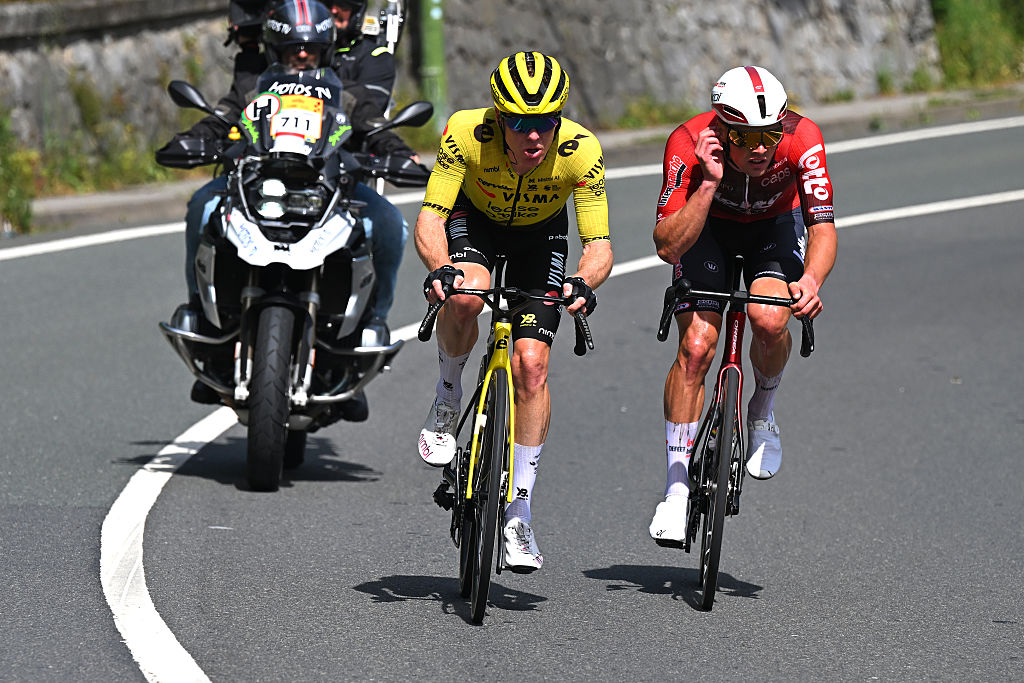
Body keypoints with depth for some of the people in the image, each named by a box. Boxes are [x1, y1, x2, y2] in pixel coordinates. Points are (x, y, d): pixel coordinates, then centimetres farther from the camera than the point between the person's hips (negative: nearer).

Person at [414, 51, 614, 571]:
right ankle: (448, 395, -4)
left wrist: (583, 282, -52)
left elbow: (599, 245, -30)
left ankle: (518, 513, 0)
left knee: (531, 365, -12)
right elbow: (430, 217, -33)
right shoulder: (467, 134, -35)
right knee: (465, 297, -35)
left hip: (540, 236, 1)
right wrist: (439, 267, -54)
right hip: (474, 221, -1)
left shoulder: (581, 151, -33)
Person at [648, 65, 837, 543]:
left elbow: (823, 225, -32)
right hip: (708, 229, 0)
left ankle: (763, 414, 2)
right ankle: (677, 484, -6)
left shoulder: (801, 139, -33)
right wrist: (709, 183, -47)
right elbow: (668, 247, -36)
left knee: (769, 321, -28)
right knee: (695, 347, -17)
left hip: (776, 226, 0)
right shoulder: (689, 145, -35)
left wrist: (811, 279, -51)